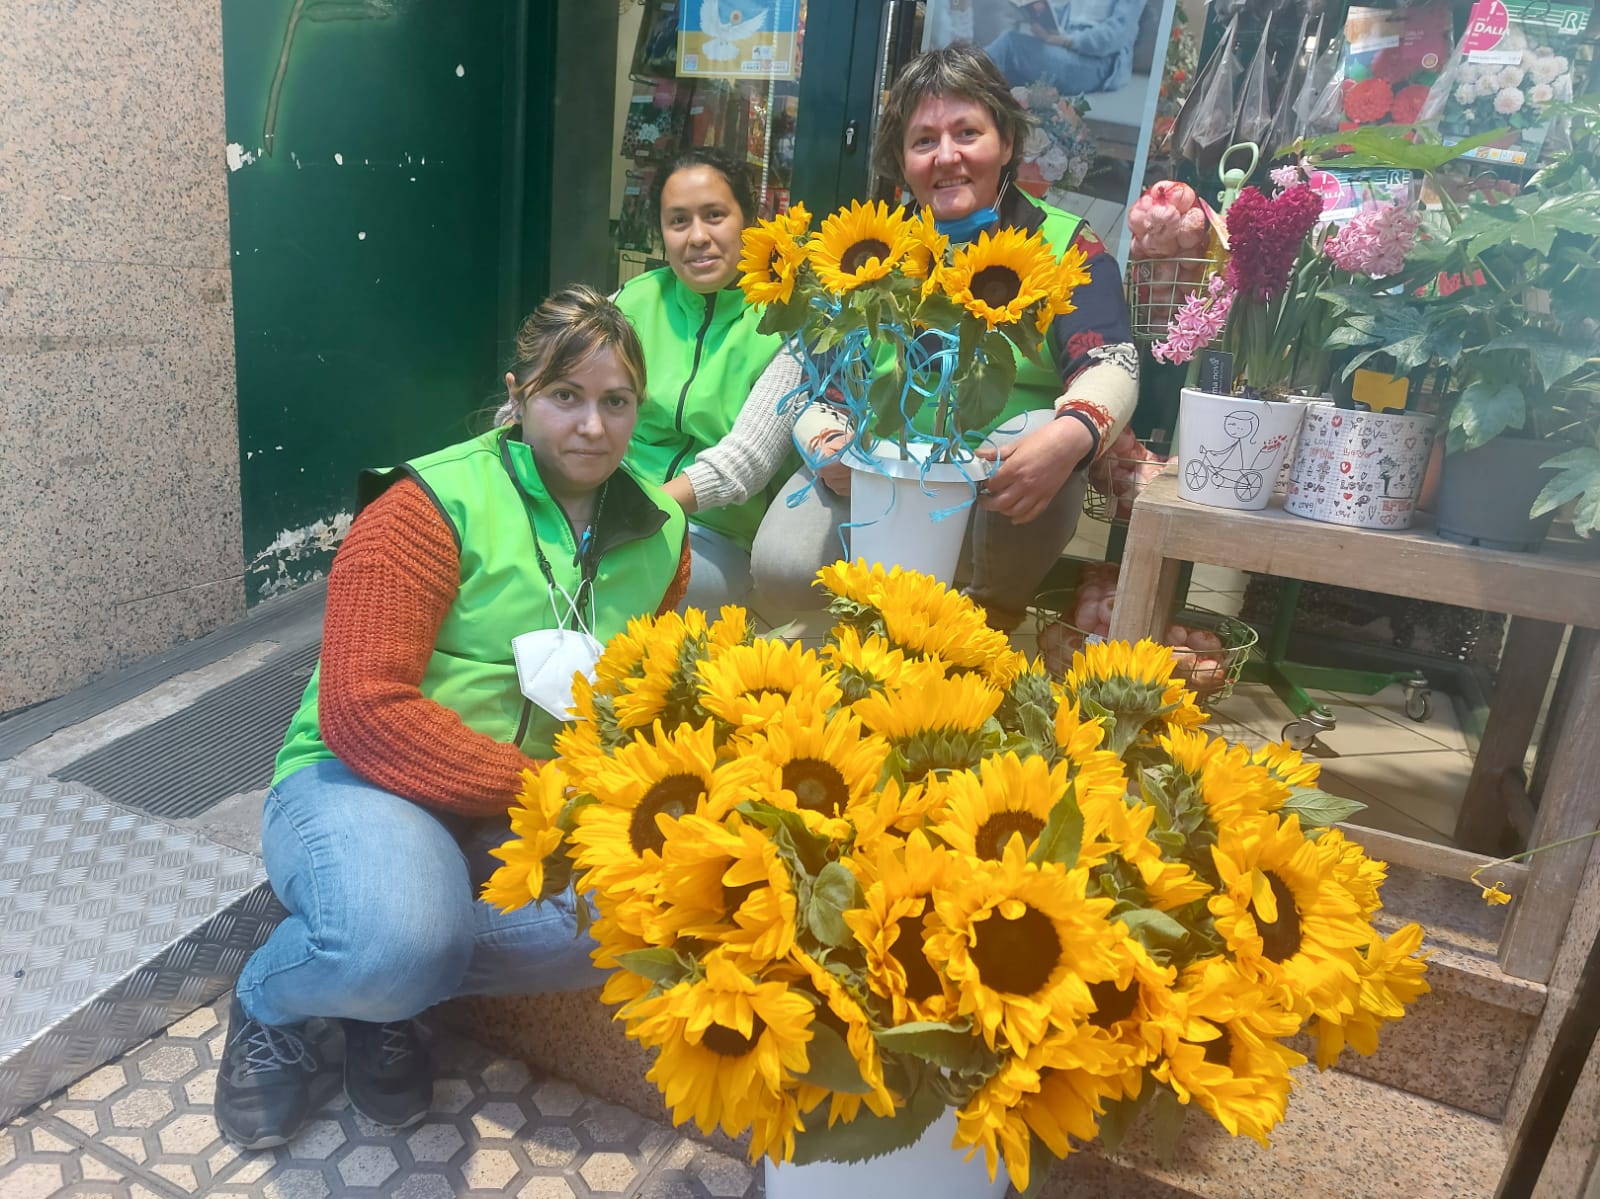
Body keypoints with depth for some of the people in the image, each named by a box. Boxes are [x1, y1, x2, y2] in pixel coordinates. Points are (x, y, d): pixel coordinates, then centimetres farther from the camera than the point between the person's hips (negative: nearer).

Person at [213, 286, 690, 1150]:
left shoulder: (657, 535, 6)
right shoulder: (432, 509, -11)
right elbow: (360, 710, -19)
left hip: (521, 818, 5)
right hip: (364, 784, -4)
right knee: (399, 937, -37)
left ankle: (386, 993, -1)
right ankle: (269, 1003, 3)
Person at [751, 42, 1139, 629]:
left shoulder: (1063, 244, 0)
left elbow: (1110, 363, -15)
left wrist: (1069, 435, -39)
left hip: (1002, 487, -1)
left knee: (1046, 432, -34)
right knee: (783, 568, -24)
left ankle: (995, 605, -7)